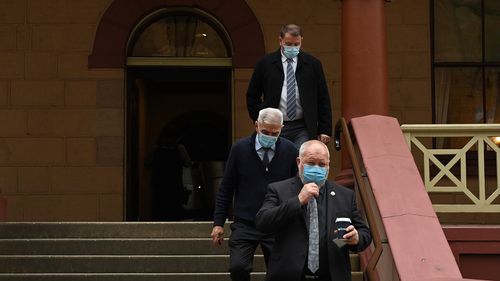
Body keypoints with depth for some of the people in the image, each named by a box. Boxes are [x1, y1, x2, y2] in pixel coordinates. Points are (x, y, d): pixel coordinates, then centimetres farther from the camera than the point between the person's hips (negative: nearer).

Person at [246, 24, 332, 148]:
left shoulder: (313, 64, 5)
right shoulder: (265, 64, 4)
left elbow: (323, 99, 7)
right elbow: (252, 96, 12)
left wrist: (324, 130, 1)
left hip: (303, 129, 0)